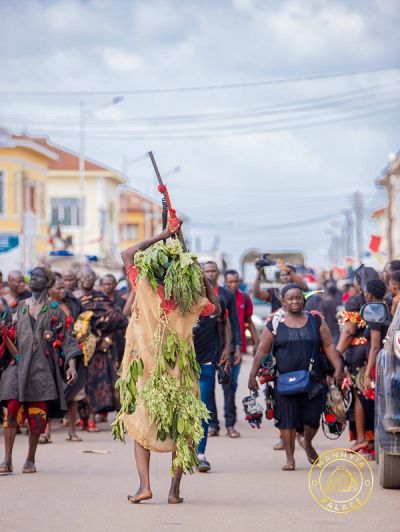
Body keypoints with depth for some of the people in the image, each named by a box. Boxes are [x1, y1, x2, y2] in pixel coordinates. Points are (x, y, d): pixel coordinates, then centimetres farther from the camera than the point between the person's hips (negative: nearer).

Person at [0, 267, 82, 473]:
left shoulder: (55, 311, 6)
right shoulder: (20, 306, 13)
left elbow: (66, 340, 3)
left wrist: (71, 366, -7)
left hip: (42, 367, -1)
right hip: (19, 364, 1)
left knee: (36, 415, -2)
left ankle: (30, 460, 11)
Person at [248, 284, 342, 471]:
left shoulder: (316, 321, 8)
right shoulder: (275, 325, 4)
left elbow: (329, 346, 7)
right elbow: (262, 351, 4)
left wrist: (338, 368, -5)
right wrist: (253, 375, -2)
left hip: (313, 380, 1)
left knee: (312, 417, -1)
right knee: (287, 419, -2)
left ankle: (307, 442, 31)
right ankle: (290, 458, 8)